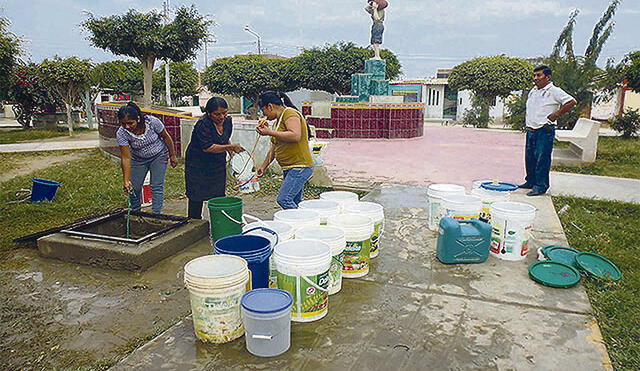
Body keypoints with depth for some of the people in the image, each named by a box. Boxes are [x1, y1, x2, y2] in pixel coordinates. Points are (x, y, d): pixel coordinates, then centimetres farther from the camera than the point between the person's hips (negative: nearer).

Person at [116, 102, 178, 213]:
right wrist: (126, 181, -28)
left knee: (157, 187, -6)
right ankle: (135, 214, 24)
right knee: (134, 188, 1)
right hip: (138, 159, 2)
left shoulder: (152, 121, -29)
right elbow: (126, 158, -23)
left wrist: (172, 156, -4)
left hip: (159, 156, -1)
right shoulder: (121, 134, -25)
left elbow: (166, 137, -12)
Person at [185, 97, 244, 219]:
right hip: (198, 166, -6)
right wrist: (230, 147, -30)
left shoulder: (227, 121, -1)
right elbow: (207, 147, -29)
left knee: (219, 195, 8)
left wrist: (232, 151, 0)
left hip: (218, 164, 6)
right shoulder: (203, 124, -23)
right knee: (197, 197, 2)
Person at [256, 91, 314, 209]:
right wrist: (264, 167, 25)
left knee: (284, 199, -18)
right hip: (289, 168, 10)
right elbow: (274, 147, 27)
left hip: (300, 167, -10)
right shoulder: (279, 119, 20)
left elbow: (295, 136, -28)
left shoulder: (290, 113, -10)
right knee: (295, 203, 9)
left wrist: (270, 132, -24)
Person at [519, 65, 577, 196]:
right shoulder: (533, 91, 16)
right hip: (531, 130, 8)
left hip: (545, 131, -8)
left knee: (542, 159, -6)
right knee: (529, 157, 12)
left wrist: (556, 115, -10)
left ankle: (541, 186, -1)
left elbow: (572, 102, -12)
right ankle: (531, 181, 25)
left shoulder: (554, 91, -8)